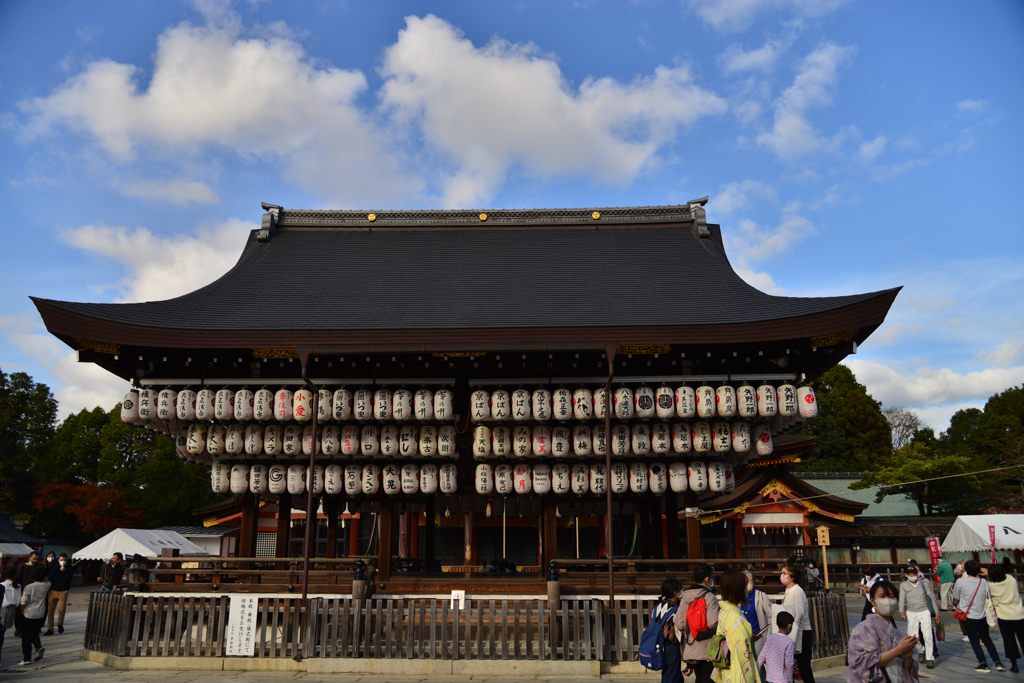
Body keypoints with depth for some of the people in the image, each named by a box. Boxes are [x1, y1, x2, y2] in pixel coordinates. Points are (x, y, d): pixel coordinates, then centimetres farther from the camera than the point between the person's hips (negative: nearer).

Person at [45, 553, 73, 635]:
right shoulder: (54, 567, 10)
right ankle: (50, 629, 10)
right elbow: (50, 578, 8)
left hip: (63, 591, -2)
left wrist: (63, 571, -14)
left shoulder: (70, 568, 5)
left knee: (61, 608, -12)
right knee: (50, 610, 2)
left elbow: (69, 579, -7)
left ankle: (60, 624, 14)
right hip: (53, 590, 3)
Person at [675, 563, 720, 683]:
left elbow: (678, 624, 5)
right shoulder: (709, 597, -11)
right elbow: (713, 623, -20)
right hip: (707, 650, -6)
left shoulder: (685, 598, 8)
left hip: (689, 650, 6)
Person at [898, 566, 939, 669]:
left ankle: (930, 658, 3)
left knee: (928, 636, -8)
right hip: (911, 613, 0)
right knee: (912, 637, 1)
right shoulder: (904, 585, 0)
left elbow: (931, 598, 11)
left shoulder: (924, 583, 5)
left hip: (924, 612, 0)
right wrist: (901, 611, -25)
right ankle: (921, 651, 29)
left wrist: (936, 613, 8)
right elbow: (902, 599, -10)